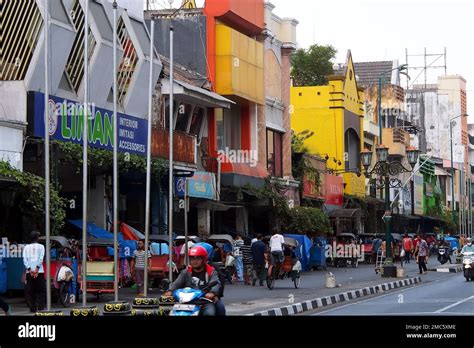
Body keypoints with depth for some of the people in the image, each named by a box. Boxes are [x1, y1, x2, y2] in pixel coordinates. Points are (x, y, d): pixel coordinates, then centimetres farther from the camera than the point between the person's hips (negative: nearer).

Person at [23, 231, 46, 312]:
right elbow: (41, 258, -8)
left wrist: (30, 270, -6)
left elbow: (24, 260, 0)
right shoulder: (41, 246, 5)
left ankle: (32, 308, 1)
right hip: (39, 271, -2)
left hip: (29, 272, 2)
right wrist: (37, 269, -12)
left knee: (30, 291, 5)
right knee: (41, 290, 5)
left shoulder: (26, 247, 11)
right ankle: (40, 306, -5)